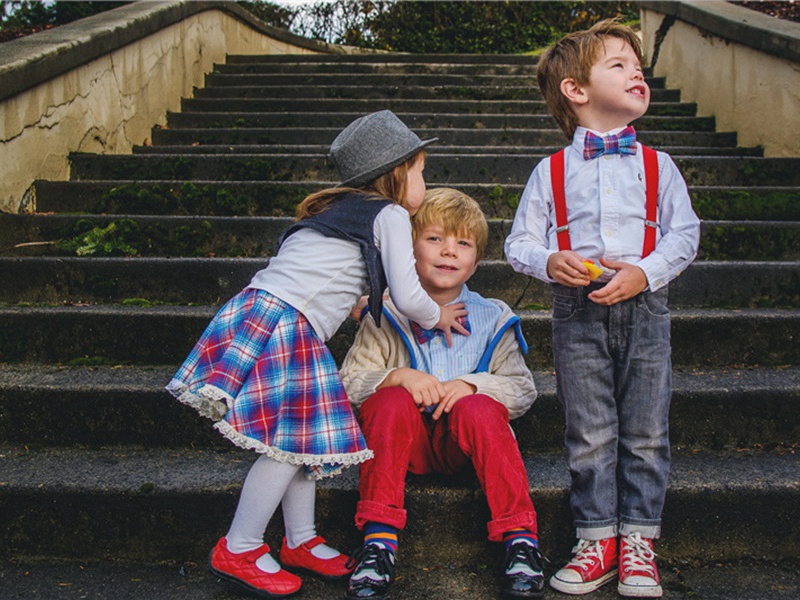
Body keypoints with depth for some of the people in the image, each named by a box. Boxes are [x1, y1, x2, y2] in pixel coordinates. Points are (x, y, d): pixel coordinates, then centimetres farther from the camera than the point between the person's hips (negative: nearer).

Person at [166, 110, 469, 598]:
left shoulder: (336, 209, 26)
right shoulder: (391, 215, 1)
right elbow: (408, 297, -3)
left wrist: (344, 301, 37)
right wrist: (438, 316, 16)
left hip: (258, 310, 9)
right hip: (284, 326, -9)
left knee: (304, 438, 14)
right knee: (291, 442, -3)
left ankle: (301, 542, 24)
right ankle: (238, 551, 8)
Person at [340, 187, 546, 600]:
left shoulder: (492, 319, 6)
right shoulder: (386, 316, 5)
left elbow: (523, 389, 0)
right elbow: (348, 383, -2)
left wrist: (471, 385, -19)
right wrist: (399, 376, -21)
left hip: (464, 444, 0)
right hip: (406, 442, 1)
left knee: (479, 409, -31)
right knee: (391, 401, -29)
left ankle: (521, 539, -25)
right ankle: (378, 540, -27)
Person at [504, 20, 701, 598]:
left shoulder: (657, 165, 8)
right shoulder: (551, 171, 6)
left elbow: (685, 234, 4)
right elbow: (520, 241, 6)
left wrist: (644, 271, -13)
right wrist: (551, 261, -15)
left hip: (643, 307, 1)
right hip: (578, 310, -1)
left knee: (645, 432, 5)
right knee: (590, 433, 4)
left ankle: (638, 540, 19)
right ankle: (598, 540, 18)